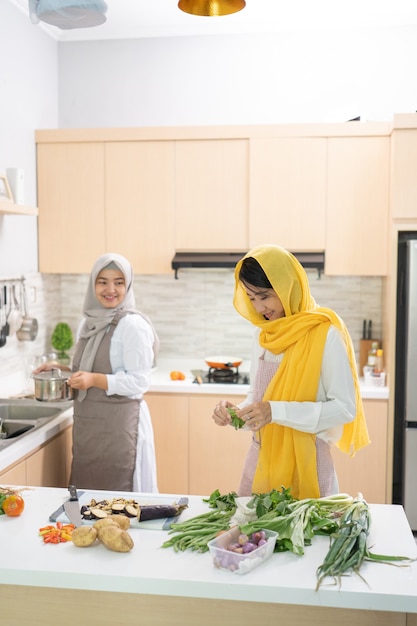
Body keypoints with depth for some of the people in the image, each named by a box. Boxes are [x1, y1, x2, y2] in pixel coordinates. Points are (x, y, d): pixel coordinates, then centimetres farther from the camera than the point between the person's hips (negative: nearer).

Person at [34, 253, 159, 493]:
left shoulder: (132, 324, -13)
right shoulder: (90, 321, 10)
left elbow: (139, 382, -16)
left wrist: (94, 379, -26)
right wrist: (60, 368, 7)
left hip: (118, 422, -7)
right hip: (87, 422, 7)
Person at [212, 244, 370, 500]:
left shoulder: (324, 334, -13)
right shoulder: (264, 335, 5)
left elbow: (345, 408, -16)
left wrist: (276, 411, -24)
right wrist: (236, 412, -6)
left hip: (305, 465, -5)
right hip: (261, 460, 5)